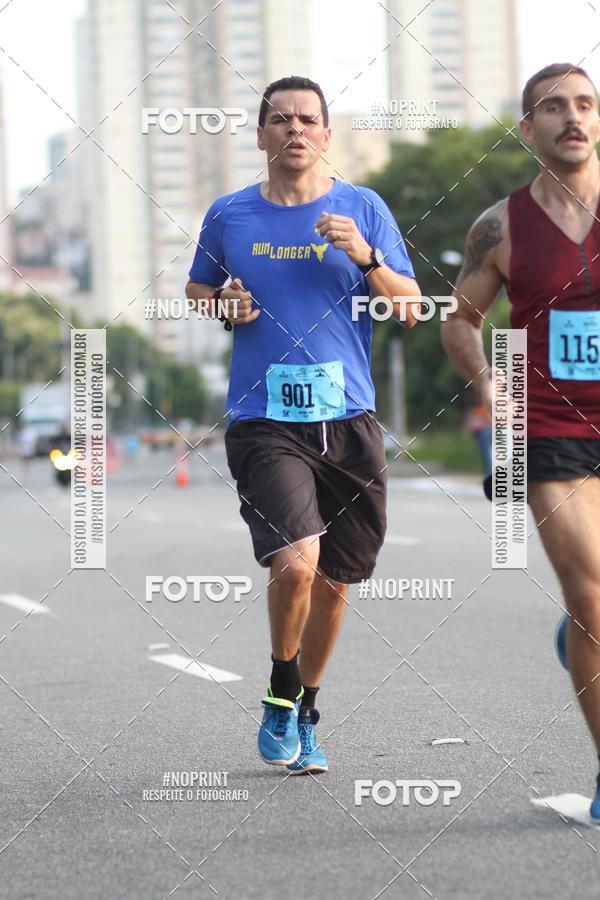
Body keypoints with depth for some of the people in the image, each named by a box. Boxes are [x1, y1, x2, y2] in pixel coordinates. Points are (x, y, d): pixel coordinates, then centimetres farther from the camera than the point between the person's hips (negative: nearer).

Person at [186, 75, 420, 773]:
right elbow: (194, 293, 21)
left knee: (332, 582, 9)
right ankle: (281, 694, 5)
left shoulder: (363, 210, 5)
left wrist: (366, 257, -12)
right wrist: (225, 306, -1)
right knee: (296, 564, -21)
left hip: (348, 420, 2)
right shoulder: (228, 216, 6)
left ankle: (304, 715, 32)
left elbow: (411, 310, 5)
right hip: (264, 421, -2)